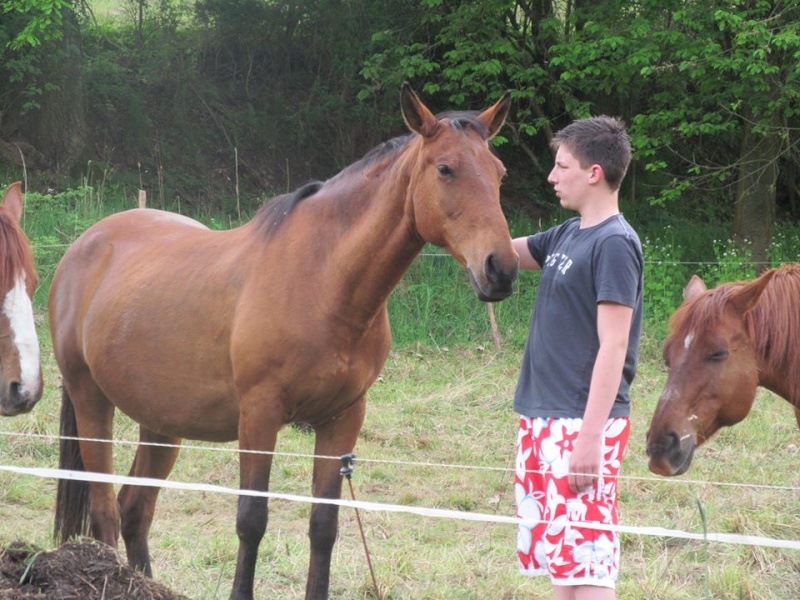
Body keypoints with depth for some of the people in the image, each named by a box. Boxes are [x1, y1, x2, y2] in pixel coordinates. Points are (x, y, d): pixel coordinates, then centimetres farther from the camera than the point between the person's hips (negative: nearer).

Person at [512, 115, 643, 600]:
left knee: (585, 560, -10)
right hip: (544, 420, 9)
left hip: (582, 425, -9)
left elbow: (613, 349, -18)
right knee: (558, 551, 13)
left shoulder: (615, 245, -13)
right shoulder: (567, 236, 12)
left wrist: (589, 437, -23)